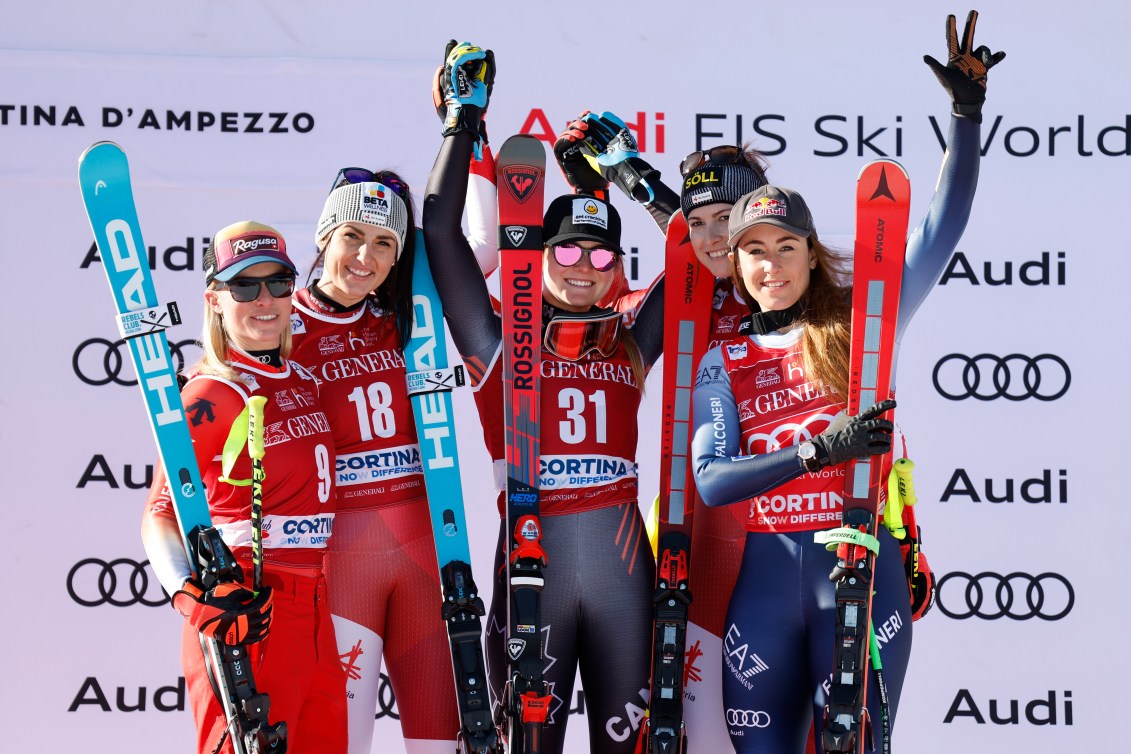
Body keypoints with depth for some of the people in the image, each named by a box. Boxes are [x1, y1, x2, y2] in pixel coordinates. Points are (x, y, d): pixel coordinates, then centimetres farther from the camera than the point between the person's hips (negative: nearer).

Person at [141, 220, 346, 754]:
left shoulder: (304, 380, 13)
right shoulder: (210, 398, -9)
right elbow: (160, 515, -12)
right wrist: (190, 590, -27)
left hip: (315, 610, 7)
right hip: (244, 613, -7)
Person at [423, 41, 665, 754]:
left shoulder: (629, 346, 12)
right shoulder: (501, 342, 5)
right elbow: (441, 228, -1)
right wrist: (465, 122, 3)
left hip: (622, 560, 2)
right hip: (531, 556, -2)